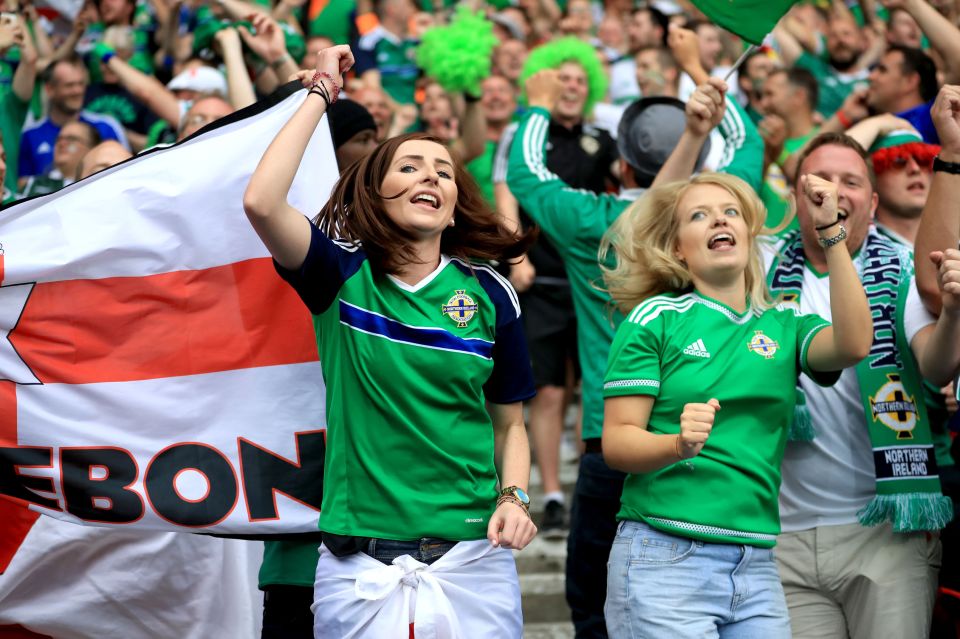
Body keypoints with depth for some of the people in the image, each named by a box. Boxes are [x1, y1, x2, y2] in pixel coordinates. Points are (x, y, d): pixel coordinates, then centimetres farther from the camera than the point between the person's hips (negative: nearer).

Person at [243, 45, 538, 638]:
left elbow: (509, 423, 13)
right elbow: (262, 202, -19)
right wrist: (321, 93, -9)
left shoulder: (490, 294, 5)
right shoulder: (342, 274, -1)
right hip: (360, 565, -2)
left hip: (471, 560, 2)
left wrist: (515, 499, -6)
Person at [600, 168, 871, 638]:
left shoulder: (783, 327, 12)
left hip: (756, 567, 4)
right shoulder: (654, 319, 2)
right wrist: (679, 445, -24)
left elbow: (852, 345, -9)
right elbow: (616, 443, -3)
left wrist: (831, 231, -14)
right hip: (664, 558, -4)